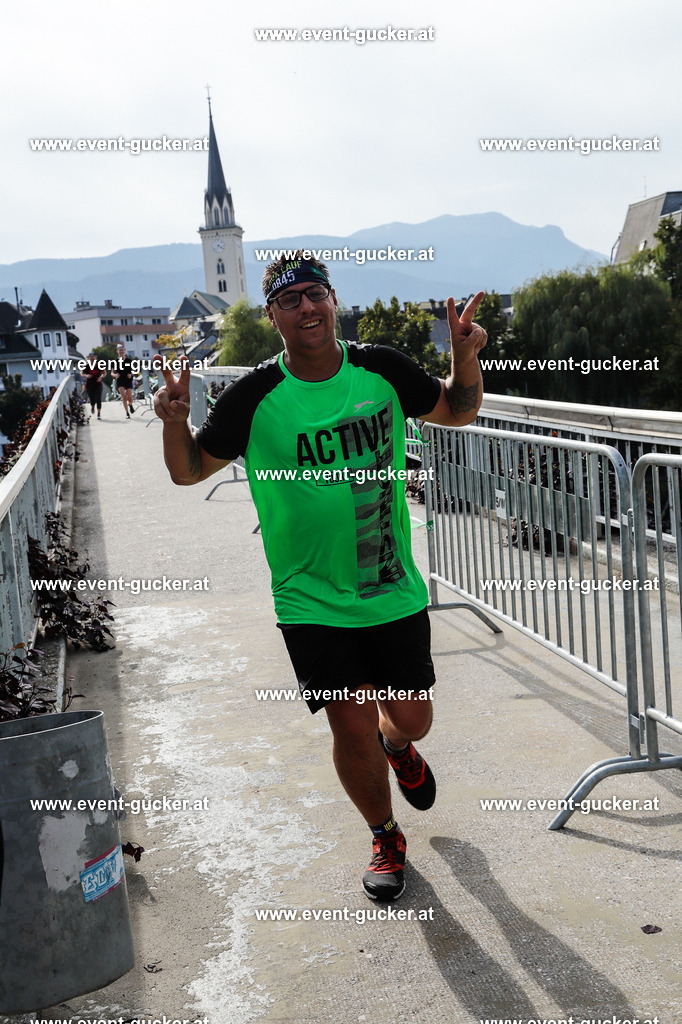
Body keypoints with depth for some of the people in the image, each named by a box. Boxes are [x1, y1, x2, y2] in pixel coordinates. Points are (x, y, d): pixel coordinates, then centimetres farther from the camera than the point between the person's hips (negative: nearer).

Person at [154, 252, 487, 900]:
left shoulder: (382, 370, -3)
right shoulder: (255, 396, -10)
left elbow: (456, 412, 12)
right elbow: (190, 470, 0)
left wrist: (466, 358, -7)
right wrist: (175, 422, -20)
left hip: (395, 589, 3)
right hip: (311, 601, -2)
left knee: (413, 720, 11)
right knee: (352, 729, 0)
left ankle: (396, 744, 52)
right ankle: (386, 840, 29)